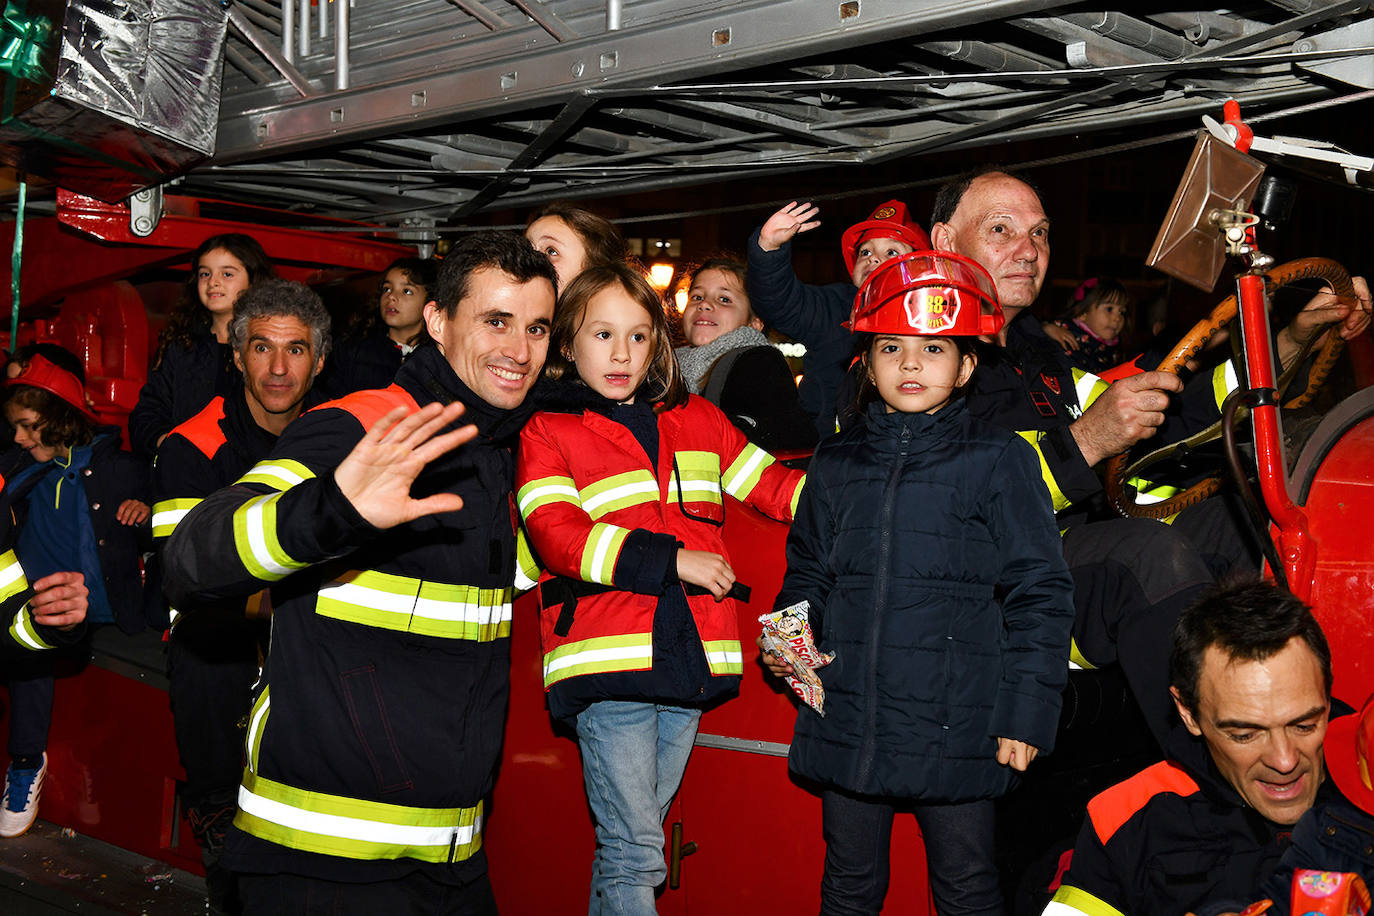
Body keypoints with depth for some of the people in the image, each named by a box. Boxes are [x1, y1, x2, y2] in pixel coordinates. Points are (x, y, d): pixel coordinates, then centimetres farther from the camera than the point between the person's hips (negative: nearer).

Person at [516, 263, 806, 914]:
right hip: (607, 661, -5)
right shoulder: (547, 433, 2)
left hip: (688, 658, 5)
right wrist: (672, 560, -17)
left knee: (632, 837, 14)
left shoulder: (697, 420, 17)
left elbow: (769, 484, 21)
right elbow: (556, 535, -11)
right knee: (634, 850, -6)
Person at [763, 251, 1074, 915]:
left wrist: (1027, 712, -8)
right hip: (847, 723, 4)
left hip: (955, 729, -3)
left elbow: (1039, 594, -4)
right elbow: (807, 571, 20)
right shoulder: (836, 464, 9)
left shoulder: (999, 461, -3)